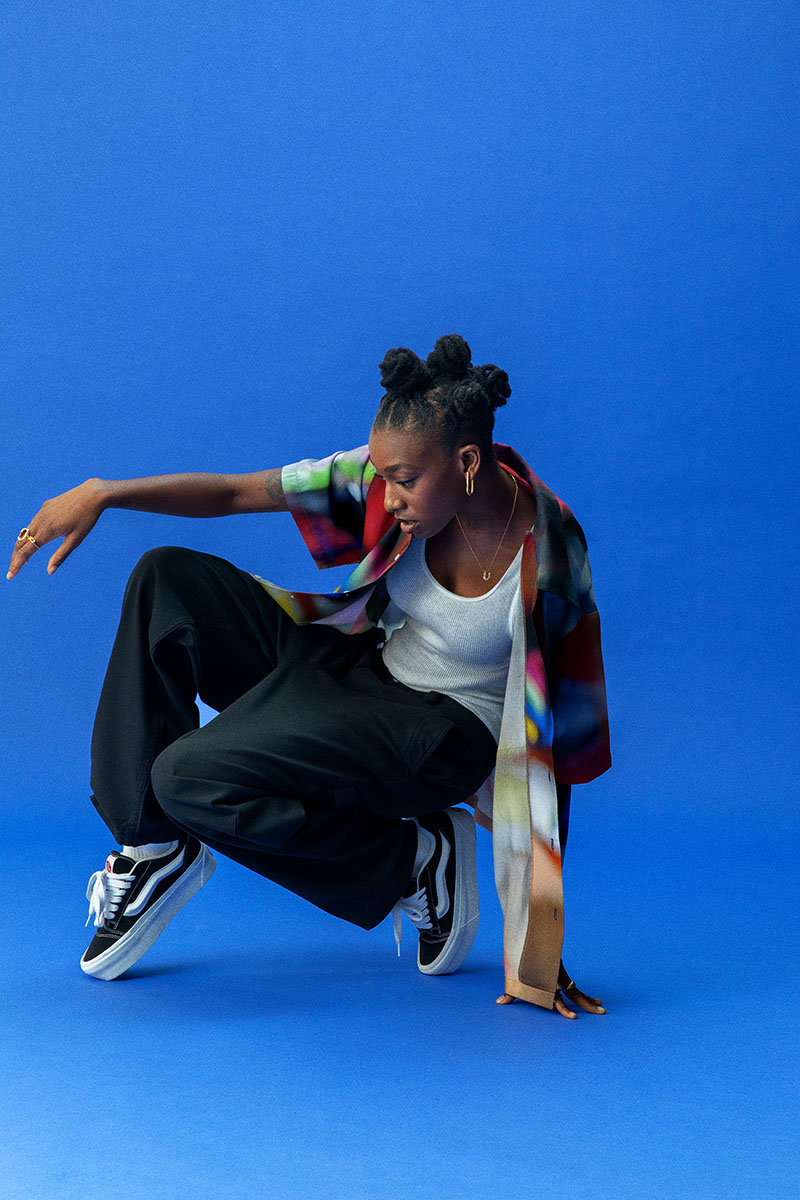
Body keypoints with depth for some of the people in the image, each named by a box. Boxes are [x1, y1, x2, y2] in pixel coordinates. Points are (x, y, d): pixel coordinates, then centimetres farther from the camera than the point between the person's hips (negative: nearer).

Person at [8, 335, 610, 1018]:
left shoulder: (547, 564, -27)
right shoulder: (405, 472, -14)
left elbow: (549, 754, -21)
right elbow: (234, 492, -7)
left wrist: (544, 954, -18)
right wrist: (104, 494, -19)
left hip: (448, 734, -6)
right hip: (362, 671, 7)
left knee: (193, 775, -23)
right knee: (169, 579, -8)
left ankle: (416, 861, -6)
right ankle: (155, 847, -1)